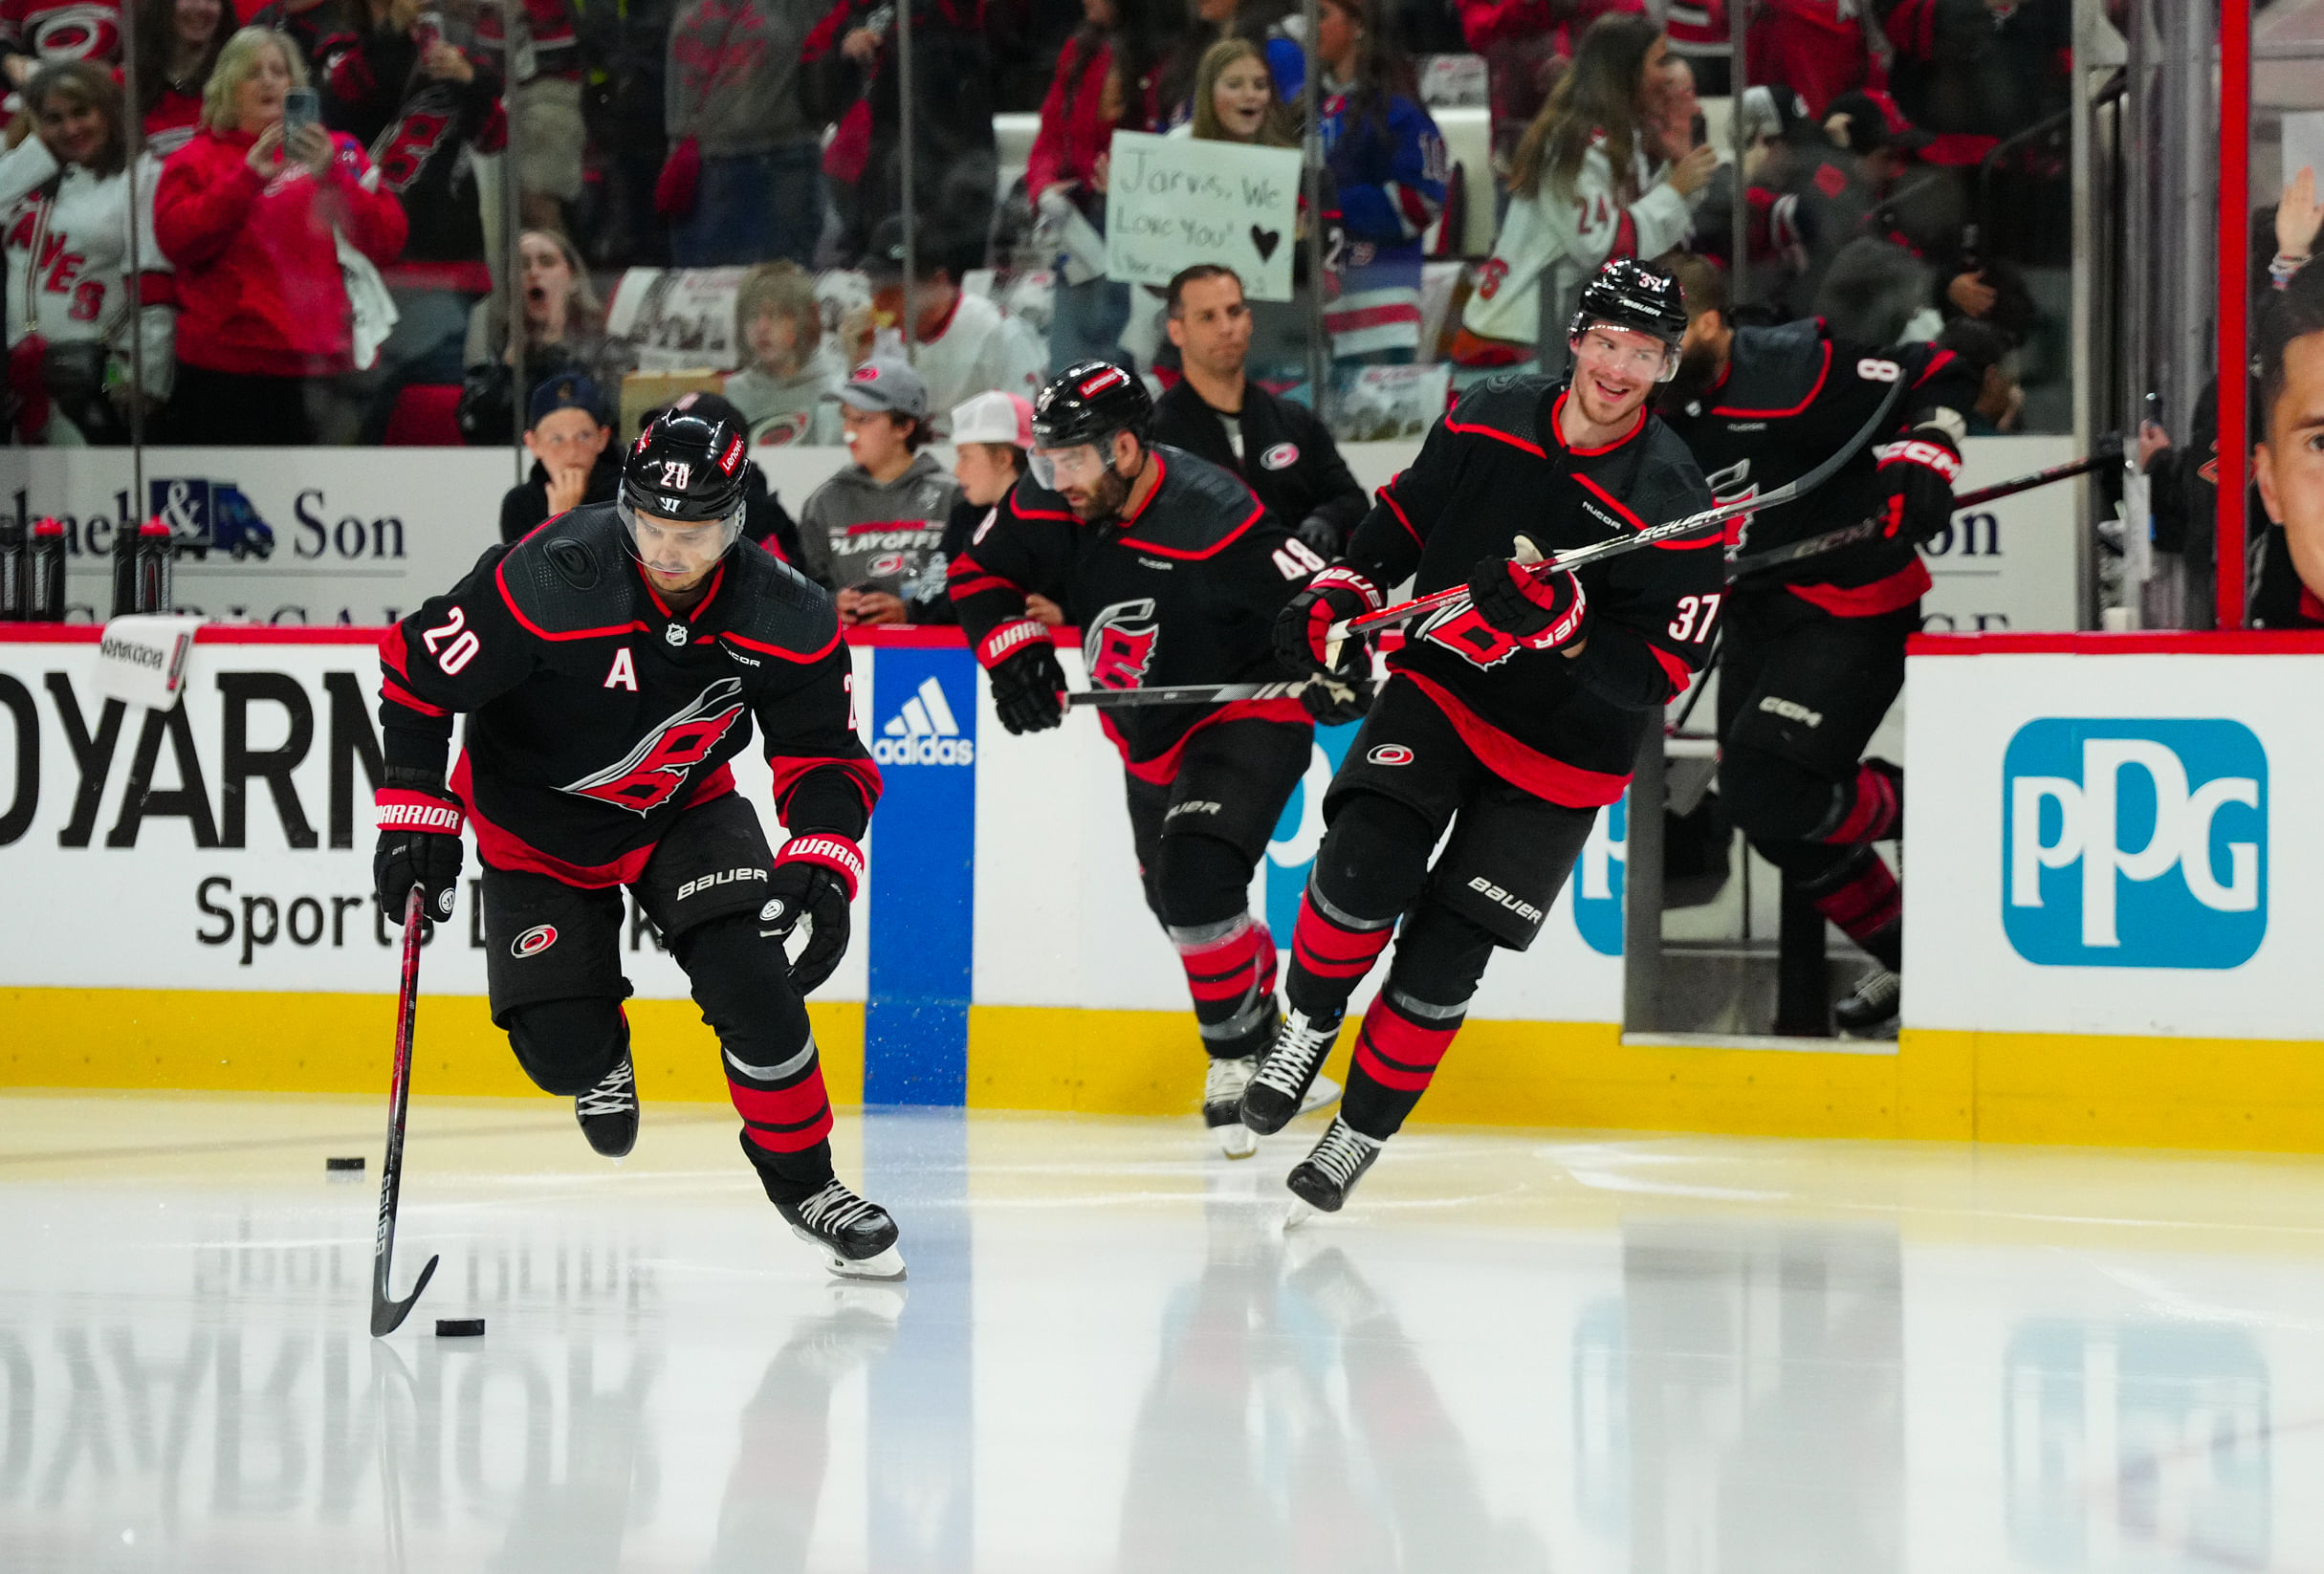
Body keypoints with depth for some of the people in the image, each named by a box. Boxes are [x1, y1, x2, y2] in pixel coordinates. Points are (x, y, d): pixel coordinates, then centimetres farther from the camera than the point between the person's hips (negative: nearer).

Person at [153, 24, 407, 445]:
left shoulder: (334, 152, 13)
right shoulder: (197, 158, 11)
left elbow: (387, 241, 3)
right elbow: (175, 240, -6)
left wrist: (332, 177, -11)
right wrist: (248, 176, -14)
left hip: (317, 360, 1)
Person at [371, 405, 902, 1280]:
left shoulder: (781, 620, -20)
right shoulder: (554, 580, -32)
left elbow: (825, 756, -10)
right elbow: (419, 666, -21)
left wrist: (822, 864, -27)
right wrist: (416, 816, -22)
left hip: (682, 808, 2)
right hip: (535, 822, -2)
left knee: (749, 978, -19)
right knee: (561, 1045, -11)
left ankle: (801, 1181, 1)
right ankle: (602, 1061, 30)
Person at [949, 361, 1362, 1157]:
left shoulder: (1216, 523, -31)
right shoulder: (1050, 509, -12)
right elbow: (979, 573, 4)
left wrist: (1338, 667, -45)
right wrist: (1012, 649, -12)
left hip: (1248, 719, -8)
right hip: (1149, 734, 8)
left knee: (1196, 880, -26)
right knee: (1177, 905, 20)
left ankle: (1238, 1056, -7)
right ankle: (1260, 1020, 46)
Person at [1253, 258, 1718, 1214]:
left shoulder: (1673, 505, -17)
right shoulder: (1487, 419, -5)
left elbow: (1659, 677, -20)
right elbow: (1406, 513, 14)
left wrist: (1565, 629, -34)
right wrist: (1341, 594, 4)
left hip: (1557, 748, -2)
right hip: (1440, 683, 2)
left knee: (1445, 952, -1)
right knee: (1364, 865, -21)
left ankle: (1363, 1130, 16)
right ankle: (1308, 1027, 5)